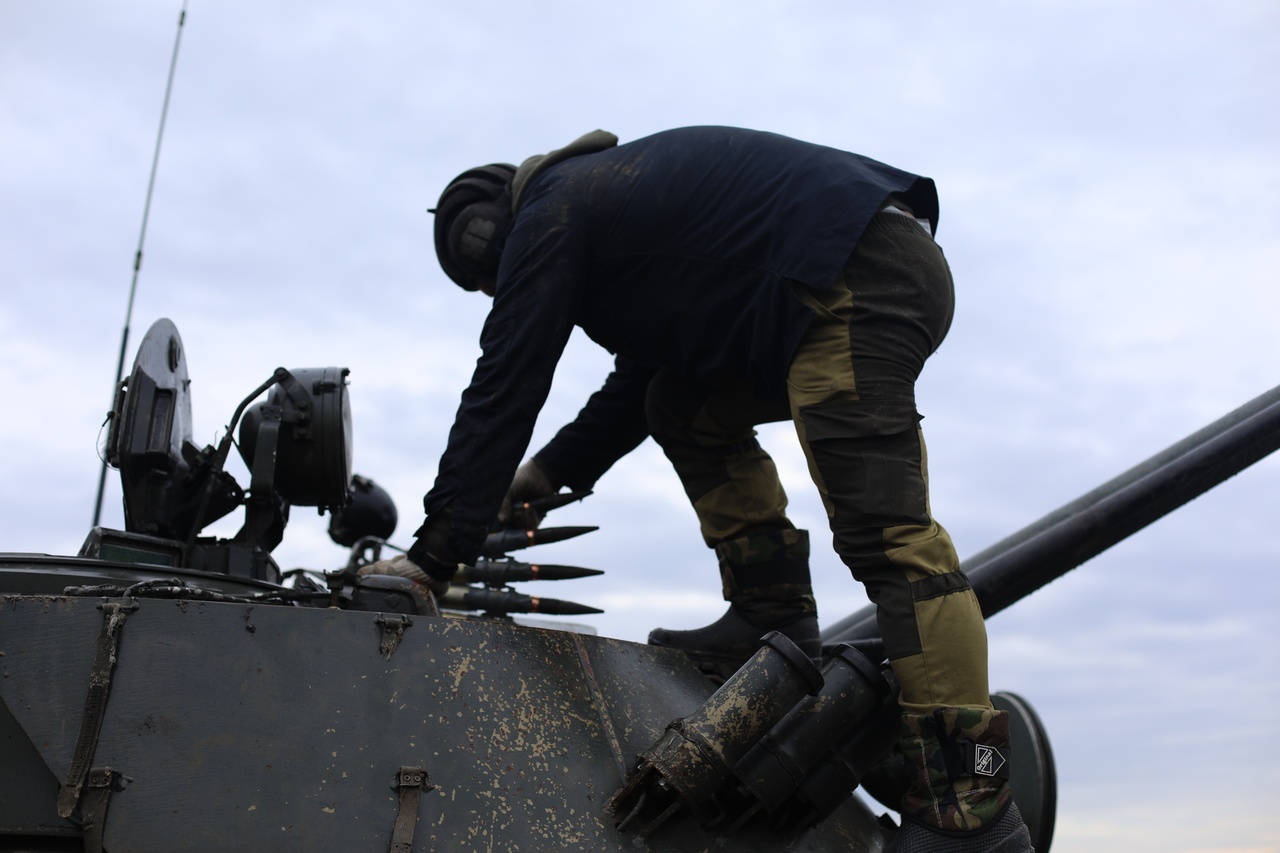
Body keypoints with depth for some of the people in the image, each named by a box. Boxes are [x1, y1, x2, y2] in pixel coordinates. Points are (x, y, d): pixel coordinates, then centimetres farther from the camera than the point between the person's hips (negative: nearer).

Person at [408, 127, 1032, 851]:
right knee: (684, 407, 17)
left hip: (856, 282, -10)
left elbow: (503, 392, -4)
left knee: (881, 528, -18)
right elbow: (640, 381, 32)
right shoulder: (607, 191, 29)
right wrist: (548, 472, 31)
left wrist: (434, 556, 1)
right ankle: (775, 616, 10)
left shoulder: (547, 217, 1)